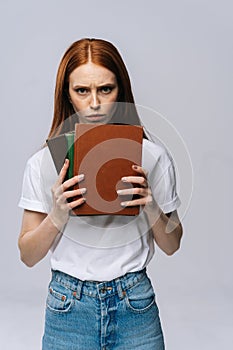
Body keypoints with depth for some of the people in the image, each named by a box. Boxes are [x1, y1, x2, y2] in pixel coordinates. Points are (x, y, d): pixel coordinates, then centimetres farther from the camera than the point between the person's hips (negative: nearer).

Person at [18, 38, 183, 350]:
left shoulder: (153, 156, -6)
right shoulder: (44, 162, -6)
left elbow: (171, 246, 2)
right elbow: (28, 256, -2)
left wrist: (151, 206, -17)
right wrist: (58, 213, -19)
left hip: (135, 305, 1)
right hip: (68, 307, 0)